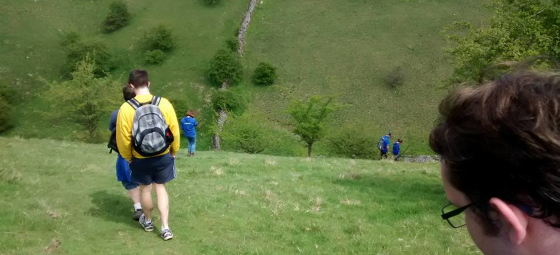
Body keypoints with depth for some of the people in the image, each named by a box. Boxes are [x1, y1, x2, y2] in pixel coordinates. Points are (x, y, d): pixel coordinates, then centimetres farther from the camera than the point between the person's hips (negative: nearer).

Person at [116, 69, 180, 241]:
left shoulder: (126, 108, -16)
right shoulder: (164, 103, -13)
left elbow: (123, 138, -9)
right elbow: (175, 131, -5)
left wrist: (128, 157, 10)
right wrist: (173, 152, 12)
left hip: (141, 159, -1)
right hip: (163, 156, 1)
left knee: (145, 188, 19)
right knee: (160, 188, 17)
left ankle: (147, 221, 41)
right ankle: (165, 227, 13)